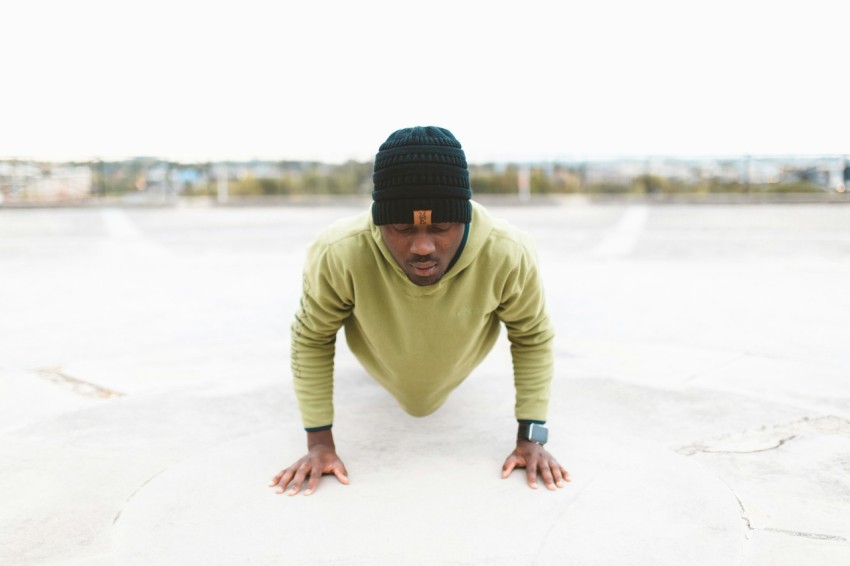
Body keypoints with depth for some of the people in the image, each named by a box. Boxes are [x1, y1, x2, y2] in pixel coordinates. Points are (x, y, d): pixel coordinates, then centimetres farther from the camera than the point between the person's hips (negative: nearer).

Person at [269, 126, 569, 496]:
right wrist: (319, 440, -20)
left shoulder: (509, 254, -40)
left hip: (458, 368, 1)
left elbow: (532, 338, -20)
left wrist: (531, 437, -20)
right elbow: (311, 340, -23)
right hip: (385, 368, 0)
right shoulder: (338, 254, -43)